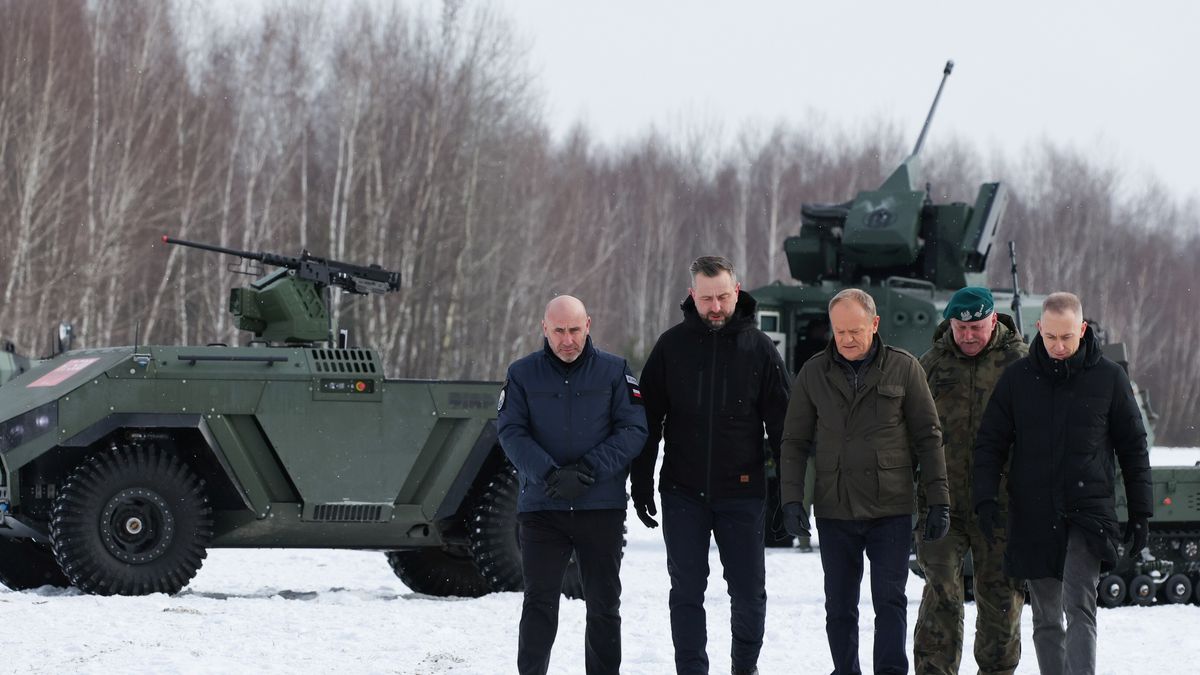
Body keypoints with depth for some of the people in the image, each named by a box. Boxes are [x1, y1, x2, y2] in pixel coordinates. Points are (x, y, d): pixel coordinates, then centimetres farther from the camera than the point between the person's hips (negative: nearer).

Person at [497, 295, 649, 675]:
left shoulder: (614, 372, 2)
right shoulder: (522, 375, 4)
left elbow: (633, 430, -3)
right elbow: (511, 432, -3)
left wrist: (587, 470, -15)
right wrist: (550, 475, -18)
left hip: (601, 508, 0)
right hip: (541, 507, 0)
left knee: (604, 605, 7)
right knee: (539, 604, -4)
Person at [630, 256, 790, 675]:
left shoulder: (759, 349, 1)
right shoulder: (672, 345, 2)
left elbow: (780, 422, 3)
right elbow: (648, 418, 6)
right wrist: (641, 483, 2)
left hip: (741, 493, 0)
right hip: (684, 491, 0)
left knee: (749, 591, 4)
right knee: (687, 591, 3)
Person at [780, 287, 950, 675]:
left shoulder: (903, 369, 1)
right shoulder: (813, 374, 5)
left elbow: (928, 438, 3)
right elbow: (795, 442, 8)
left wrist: (939, 501, -1)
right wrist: (792, 499, -2)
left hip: (891, 510, -2)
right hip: (834, 511, 2)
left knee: (889, 599, -6)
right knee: (839, 607, 7)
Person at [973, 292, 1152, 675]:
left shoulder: (1108, 378, 2)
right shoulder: (1018, 378, 4)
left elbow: (1133, 448, 9)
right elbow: (990, 442, 8)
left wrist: (1141, 513, 7)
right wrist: (986, 497, -6)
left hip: (1088, 512, -2)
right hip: (1034, 517, 2)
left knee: (1079, 606, -17)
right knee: (1046, 618, 8)